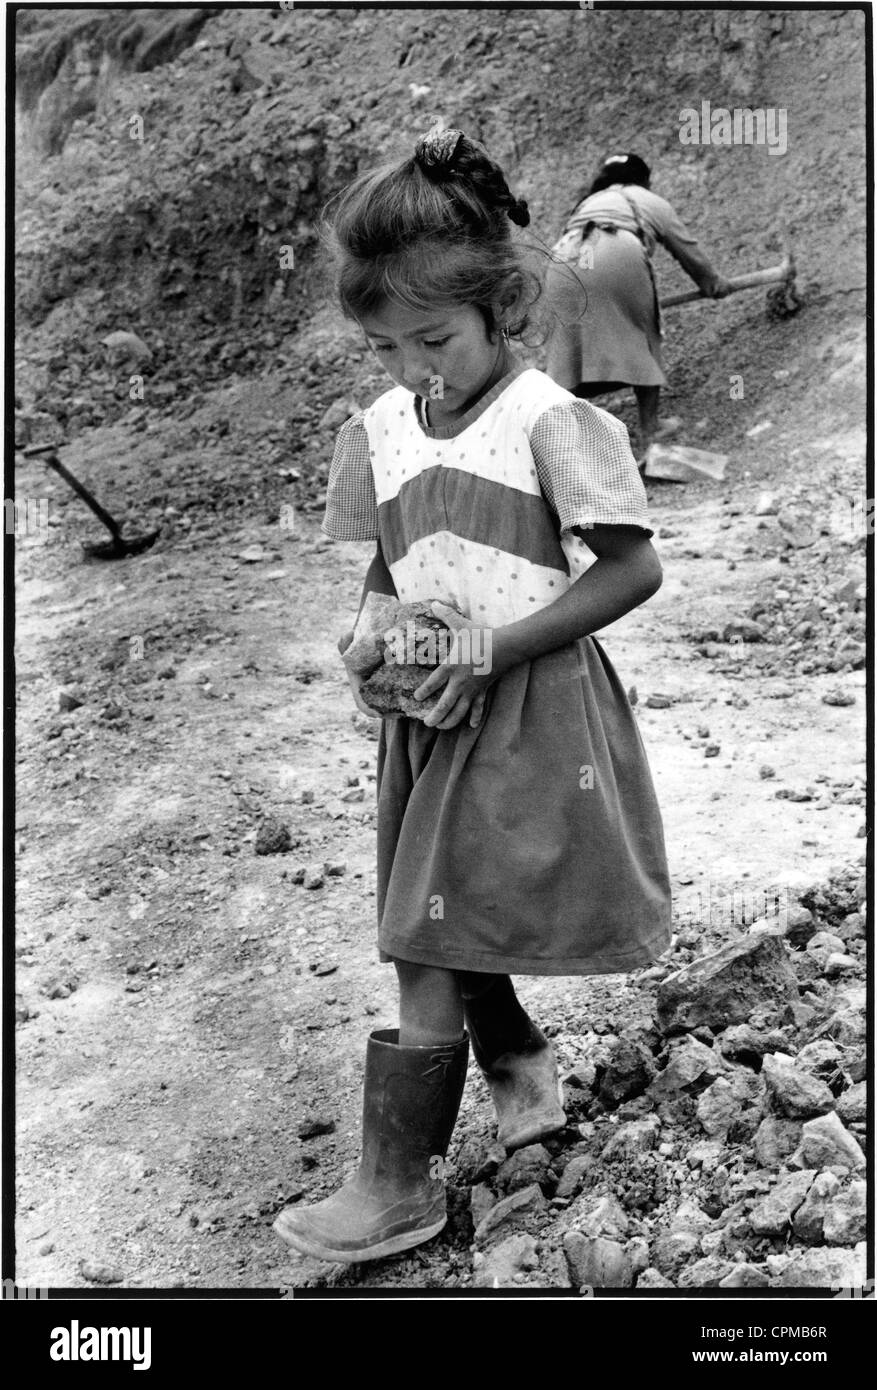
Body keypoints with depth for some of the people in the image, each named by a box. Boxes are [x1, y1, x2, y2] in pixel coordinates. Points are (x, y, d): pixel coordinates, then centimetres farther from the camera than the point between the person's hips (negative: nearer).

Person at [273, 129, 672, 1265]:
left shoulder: (549, 423, -13)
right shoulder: (377, 433, 6)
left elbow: (631, 569, -13)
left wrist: (495, 645, -18)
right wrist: (369, 633, -7)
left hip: (532, 708, -6)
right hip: (431, 710, 7)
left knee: (432, 943, -6)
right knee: (443, 930, 15)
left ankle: (401, 1184, 7)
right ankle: (521, 1062, 42)